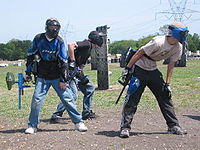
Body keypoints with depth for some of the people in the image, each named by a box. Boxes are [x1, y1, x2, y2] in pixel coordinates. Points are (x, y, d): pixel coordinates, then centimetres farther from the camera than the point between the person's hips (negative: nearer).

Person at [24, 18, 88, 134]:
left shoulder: (59, 42, -6)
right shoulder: (38, 39, -1)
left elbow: (64, 62, -6)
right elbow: (30, 56, 10)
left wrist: (63, 80, -10)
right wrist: (28, 73, 9)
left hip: (57, 77, -1)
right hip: (42, 78, 1)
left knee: (67, 98, -3)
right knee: (36, 99, -6)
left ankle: (78, 122, 8)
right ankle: (32, 125, 10)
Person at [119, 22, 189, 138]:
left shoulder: (178, 47, -4)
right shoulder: (159, 42, -27)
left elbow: (171, 65, 4)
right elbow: (139, 53, -21)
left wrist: (167, 84, 2)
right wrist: (128, 69, -19)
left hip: (153, 71, 7)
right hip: (139, 69, -7)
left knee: (165, 96, 7)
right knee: (132, 99, -9)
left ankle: (173, 126, 16)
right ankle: (125, 127, -2)